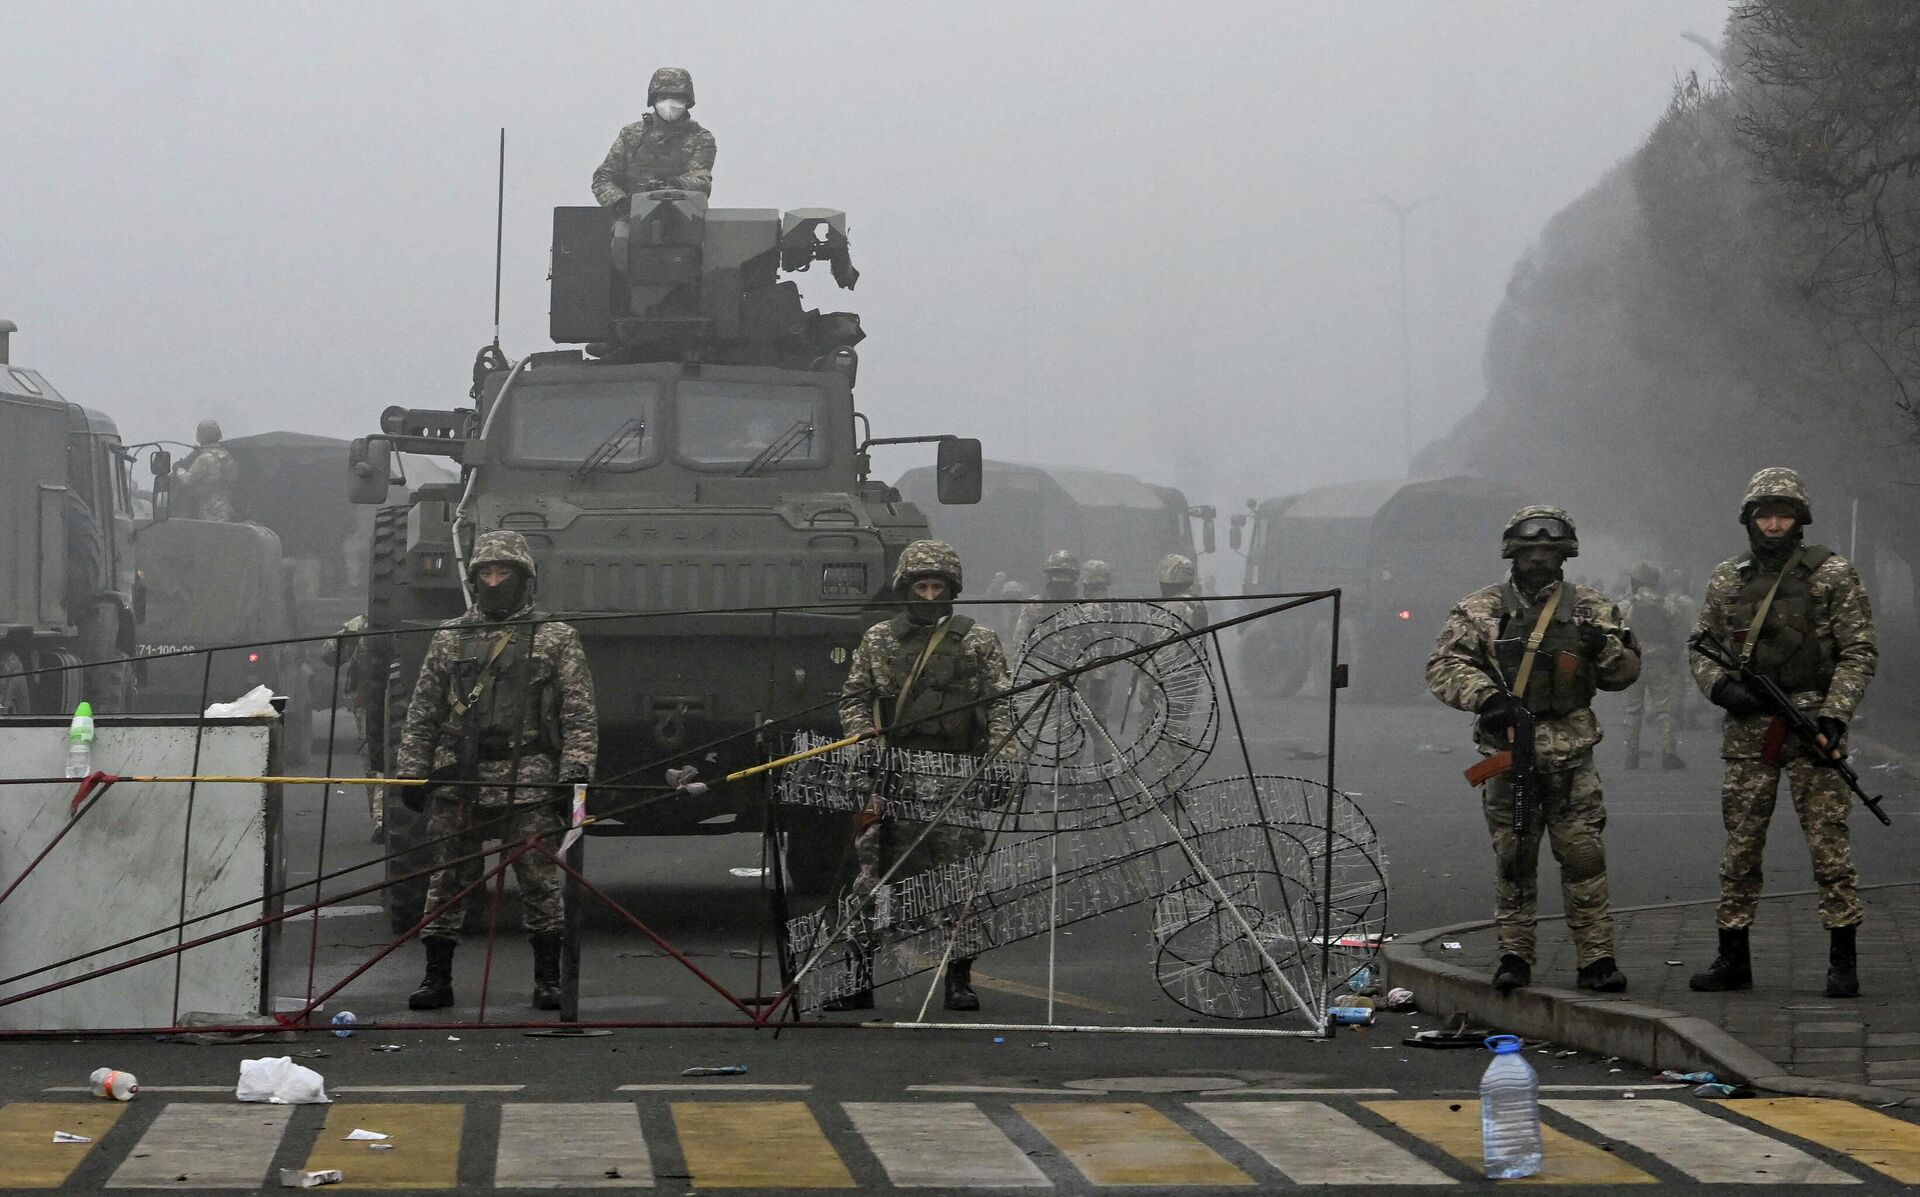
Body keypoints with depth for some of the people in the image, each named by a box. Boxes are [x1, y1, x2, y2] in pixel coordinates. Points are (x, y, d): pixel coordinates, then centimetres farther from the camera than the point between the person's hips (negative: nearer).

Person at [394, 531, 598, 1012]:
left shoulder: (557, 639, 6)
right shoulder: (449, 638, 13)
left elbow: (580, 715, 3)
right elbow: (422, 715, 15)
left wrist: (575, 767, -9)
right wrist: (410, 772, 8)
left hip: (528, 787, -2)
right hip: (457, 783, 2)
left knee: (540, 883, -1)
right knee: (446, 882, 3)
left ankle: (548, 978, 8)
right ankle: (437, 978, 10)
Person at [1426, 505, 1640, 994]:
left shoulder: (1591, 608, 9)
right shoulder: (1480, 610, 5)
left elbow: (1625, 673, 11)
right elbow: (1443, 665, -3)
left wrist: (1605, 648, -11)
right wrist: (1485, 696, -19)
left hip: (1571, 754, 0)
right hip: (1507, 751, 0)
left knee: (1583, 855, -4)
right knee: (1513, 858, 4)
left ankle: (1597, 958, 0)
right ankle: (1514, 956, 11)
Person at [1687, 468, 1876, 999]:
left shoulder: (1833, 574, 0)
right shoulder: (1727, 579, 11)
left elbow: (1859, 652, -3)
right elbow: (1701, 647, 16)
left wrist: (1833, 716, -13)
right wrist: (1721, 687, -5)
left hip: (1811, 721, -4)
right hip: (1747, 728, 4)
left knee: (1828, 841, -6)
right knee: (1740, 846, 6)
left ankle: (1844, 959, -2)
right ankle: (1733, 958, 14)